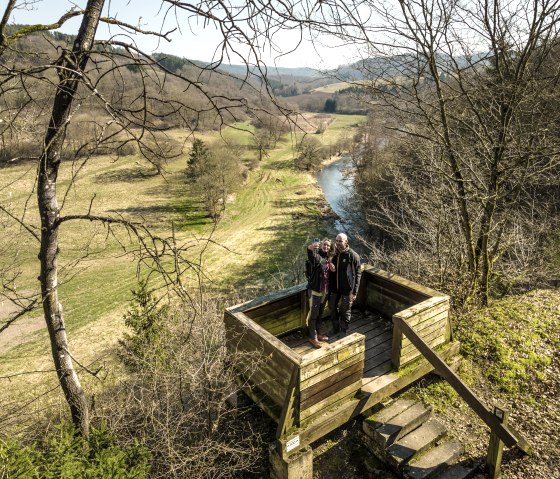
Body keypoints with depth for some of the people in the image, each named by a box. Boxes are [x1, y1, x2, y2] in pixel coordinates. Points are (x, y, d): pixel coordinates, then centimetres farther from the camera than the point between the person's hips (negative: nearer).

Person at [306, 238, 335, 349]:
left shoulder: (329, 259, 7)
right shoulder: (317, 256, -14)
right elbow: (311, 256, -40)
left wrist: (333, 269, -5)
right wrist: (310, 248, -63)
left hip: (325, 290, 7)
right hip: (315, 290, -7)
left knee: (320, 314, 19)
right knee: (313, 314, 3)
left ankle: (316, 333, 34)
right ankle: (312, 337, 15)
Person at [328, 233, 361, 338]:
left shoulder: (353, 255, -16)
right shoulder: (333, 253, -1)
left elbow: (358, 274, -12)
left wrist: (354, 292, -14)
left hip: (347, 289, -5)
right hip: (334, 287, 5)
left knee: (345, 311, 10)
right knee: (332, 308, 17)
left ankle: (344, 331, 30)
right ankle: (335, 328, 38)